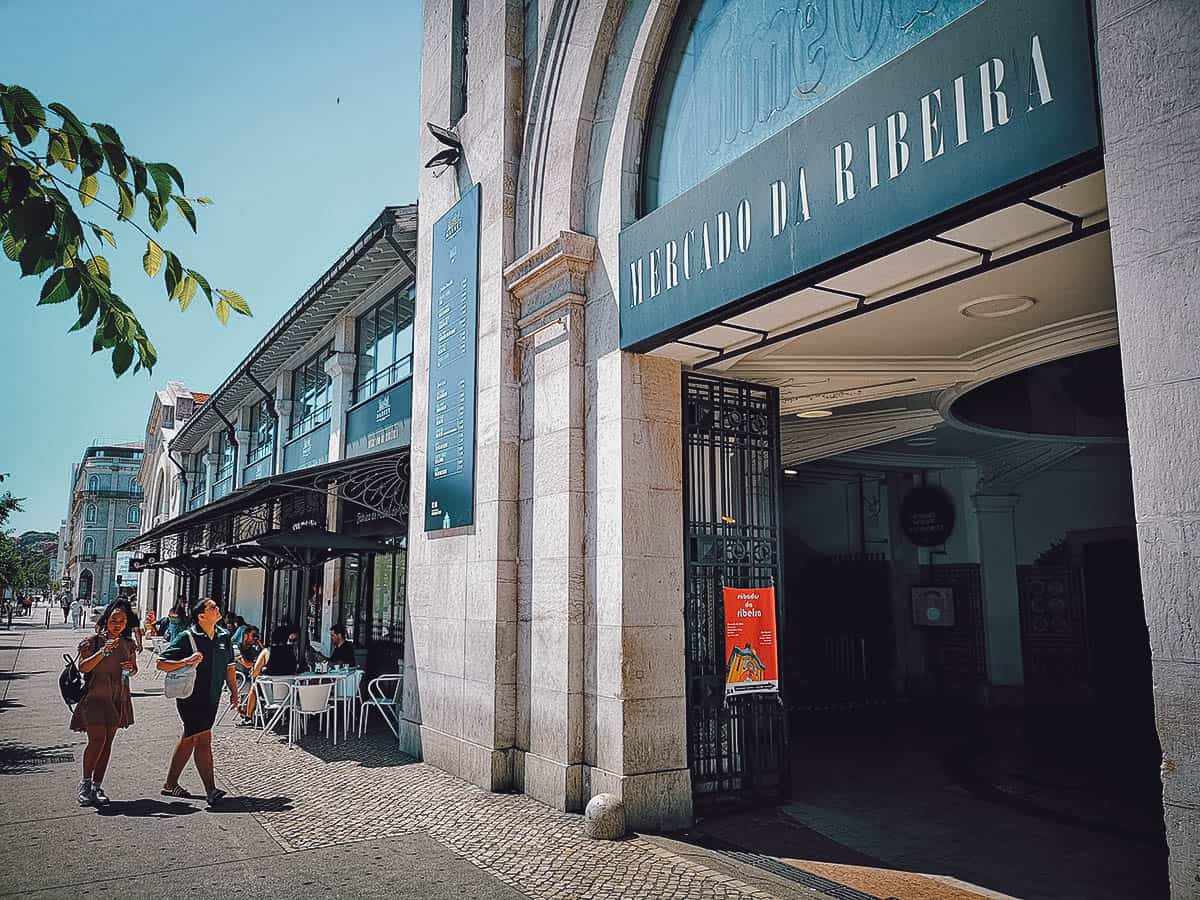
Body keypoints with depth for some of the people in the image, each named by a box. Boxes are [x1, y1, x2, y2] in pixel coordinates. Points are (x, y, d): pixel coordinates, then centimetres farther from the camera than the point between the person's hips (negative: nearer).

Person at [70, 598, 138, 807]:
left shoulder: (128, 644, 9)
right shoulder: (93, 641, -4)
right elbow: (83, 667, -14)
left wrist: (131, 668, -3)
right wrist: (103, 651, -25)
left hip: (118, 699, 5)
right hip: (95, 696, -4)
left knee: (107, 742, 6)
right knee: (97, 739, -14)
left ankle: (97, 786, 13)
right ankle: (85, 783, 4)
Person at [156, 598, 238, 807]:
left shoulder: (224, 637, 8)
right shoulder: (187, 638, -10)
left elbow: (229, 666, 18)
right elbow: (161, 663, -9)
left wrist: (233, 691, 13)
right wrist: (186, 662, -23)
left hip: (212, 698, 7)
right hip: (191, 697, -7)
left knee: (190, 739, 15)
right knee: (204, 739, -10)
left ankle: (170, 784, 29)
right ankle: (210, 790, -8)